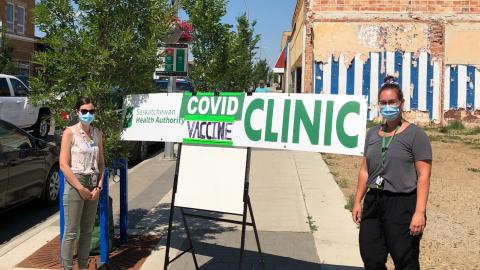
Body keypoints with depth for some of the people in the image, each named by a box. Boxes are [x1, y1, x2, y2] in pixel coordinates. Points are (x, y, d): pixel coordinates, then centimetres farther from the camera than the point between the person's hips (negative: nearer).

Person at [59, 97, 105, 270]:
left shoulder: (98, 134, 9)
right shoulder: (70, 133, -6)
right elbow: (63, 165, -11)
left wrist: (99, 186, -2)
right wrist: (81, 188, -15)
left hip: (93, 186, 5)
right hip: (75, 184, -5)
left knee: (87, 230, 11)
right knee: (71, 232, -2)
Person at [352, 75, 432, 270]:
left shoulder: (415, 134, -5)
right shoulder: (372, 134, 13)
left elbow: (424, 176, -10)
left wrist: (420, 212, -17)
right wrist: (357, 202, 13)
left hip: (403, 204, -5)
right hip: (373, 203, 6)